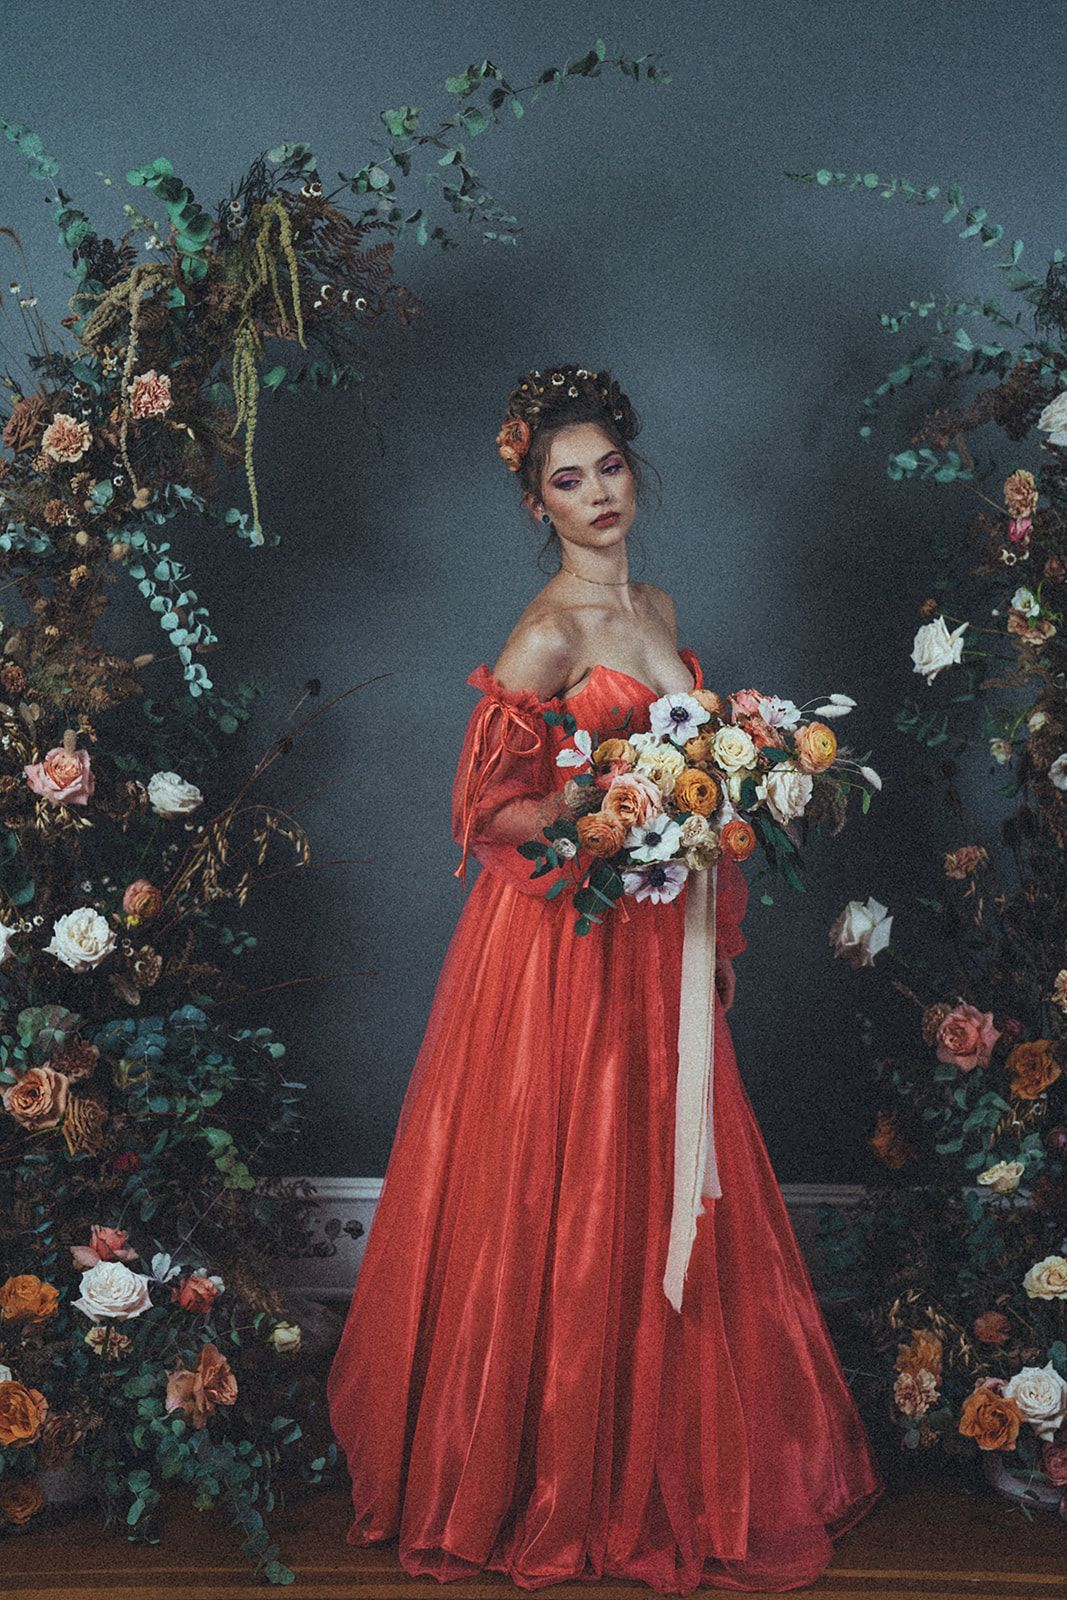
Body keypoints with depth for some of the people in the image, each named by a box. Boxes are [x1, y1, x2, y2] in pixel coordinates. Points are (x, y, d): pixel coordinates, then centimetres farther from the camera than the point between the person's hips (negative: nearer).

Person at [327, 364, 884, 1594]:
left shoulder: (655, 609, 10)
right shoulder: (545, 637, -14)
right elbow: (487, 809, -14)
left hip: (653, 936, 8)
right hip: (562, 941, -7)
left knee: (654, 1195, 15)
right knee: (564, 1203, 2)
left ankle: (661, 1448, 31)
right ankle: (553, 1469, 20)